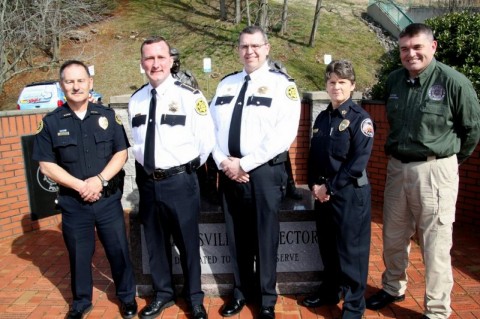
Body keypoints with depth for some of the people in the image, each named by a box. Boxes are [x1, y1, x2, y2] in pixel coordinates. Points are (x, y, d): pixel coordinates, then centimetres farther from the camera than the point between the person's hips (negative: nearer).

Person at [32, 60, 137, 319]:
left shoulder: (107, 115, 1)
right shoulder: (51, 122, -1)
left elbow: (121, 153, -1)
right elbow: (46, 165, -3)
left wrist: (100, 180, -16)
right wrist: (80, 186, -14)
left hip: (109, 200, 0)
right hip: (73, 203, 0)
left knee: (118, 250, 9)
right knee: (79, 254, 14)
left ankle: (127, 296, 31)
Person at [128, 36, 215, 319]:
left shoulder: (189, 96, -11)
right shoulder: (136, 100, 5)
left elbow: (206, 141, -7)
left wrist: (187, 169, 2)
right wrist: (145, 171, 12)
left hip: (180, 182, -4)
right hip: (147, 182, 5)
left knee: (188, 242, 11)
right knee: (155, 242, 18)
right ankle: (163, 294, 41)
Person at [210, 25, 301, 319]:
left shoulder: (282, 84, -5)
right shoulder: (226, 84, 12)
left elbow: (284, 134, -16)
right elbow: (212, 127, 9)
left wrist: (244, 164, -17)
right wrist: (223, 162, -7)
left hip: (265, 172, -4)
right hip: (229, 172, 5)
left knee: (265, 238, 8)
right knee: (237, 237, 15)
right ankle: (242, 292, 36)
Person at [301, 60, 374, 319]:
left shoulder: (360, 118, -9)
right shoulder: (322, 118, 10)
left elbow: (358, 162, -17)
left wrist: (329, 187, -15)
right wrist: (314, 185, -2)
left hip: (351, 193, -6)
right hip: (323, 192, 6)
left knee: (351, 250, 3)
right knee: (327, 246, 17)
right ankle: (330, 290, 37)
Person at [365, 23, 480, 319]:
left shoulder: (454, 82, -11)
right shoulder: (394, 80, 5)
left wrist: (451, 160, 10)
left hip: (435, 170, -5)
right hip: (397, 167, 6)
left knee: (436, 244, 3)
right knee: (394, 236, 17)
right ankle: (393, 288, 39)